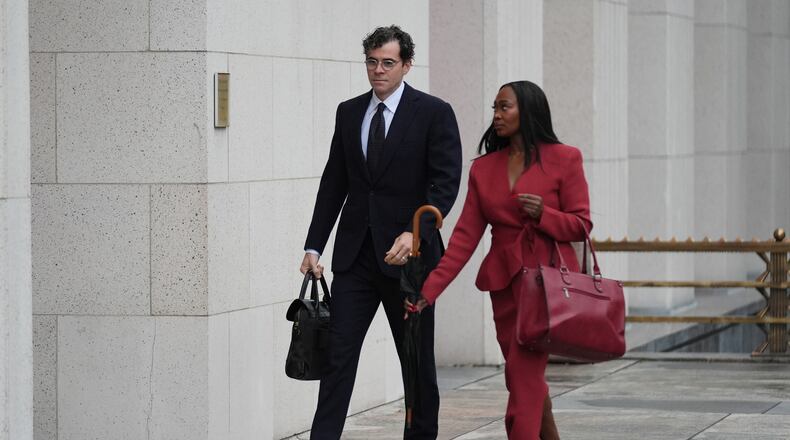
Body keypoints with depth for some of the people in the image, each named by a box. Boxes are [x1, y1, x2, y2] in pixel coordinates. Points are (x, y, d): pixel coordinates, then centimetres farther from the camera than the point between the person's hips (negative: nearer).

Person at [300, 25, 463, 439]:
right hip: (355, 253, 3)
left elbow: (446, 182, -11)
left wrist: (415, 234, -25)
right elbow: (334, 183, 13)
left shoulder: (434, 113, -4)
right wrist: (313, 246, 6)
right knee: (338, 351, -4)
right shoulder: (349, 112, 10)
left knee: (418, 358, 7)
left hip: (408, 252, -3)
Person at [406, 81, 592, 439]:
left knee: (523, 373, -13)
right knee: (527, 379, 12)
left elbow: (581, 225, -1)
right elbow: (465, 236, 5)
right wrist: (430, 289, -4)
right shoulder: (484, 168, 9)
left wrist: (543, 214, -19)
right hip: (504, 282, 5)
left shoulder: (564, 160, -3)